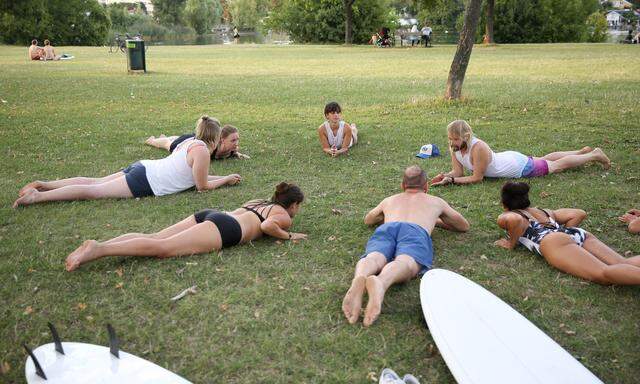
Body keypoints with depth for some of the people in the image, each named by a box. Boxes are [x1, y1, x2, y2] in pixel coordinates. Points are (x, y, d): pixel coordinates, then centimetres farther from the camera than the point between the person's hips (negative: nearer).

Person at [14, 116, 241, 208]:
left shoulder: (190, 141, 19)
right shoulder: (202, 150, -10)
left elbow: (194, 174, 29)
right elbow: (202, 186, -5)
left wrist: (224, 178, 26)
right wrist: (225, 180, 8)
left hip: (142, 168, 9)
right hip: (145, 182, -9)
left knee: (94, 182, 11)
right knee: (93, 191, -11)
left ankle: (43, 185, 9)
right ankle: (38, 197, -15)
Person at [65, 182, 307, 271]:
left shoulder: (258, 201, 36)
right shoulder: (284, 217, 13)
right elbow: (267, 226, -8)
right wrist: (288, 236, 8)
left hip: (209, 214, 8)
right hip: (224, 229, -8)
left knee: (153, 238, -6)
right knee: (163, 248, -21)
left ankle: (98, 245, -23)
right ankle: (98, 250, -35)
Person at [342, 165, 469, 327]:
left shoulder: (390, 200, 43)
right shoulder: (436, 201, 40)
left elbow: (368, 220, 61)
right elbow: (465, 226, 52)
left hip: (386, 228, 2)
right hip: (417, 231, -2)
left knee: (373, 258, -27)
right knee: (405, 263, -31)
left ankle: (358, 279, -65)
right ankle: (380, 283, -67)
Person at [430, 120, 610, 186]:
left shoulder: (478, 148, -38)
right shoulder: (455, 148, -17)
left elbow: (476, 178, -35)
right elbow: (458, 171, -12)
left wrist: (452, 180, -38)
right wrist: (445, 176, -31)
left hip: (520, 166, -7)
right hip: (508, 158, 7)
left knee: (558, 165, 13)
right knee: (545, 159, 28)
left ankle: (594, 155, 34)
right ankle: (583, 151, 50)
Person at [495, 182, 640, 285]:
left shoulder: (504, 217, 21)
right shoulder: (546, 211, 38)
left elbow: (515, 219, -6)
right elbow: (580, 213, 25)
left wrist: (511, 244, 7)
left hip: (551, 241, -6)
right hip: (579, 233, 6)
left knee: (603, 274, -27)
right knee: (623, 264, -14)